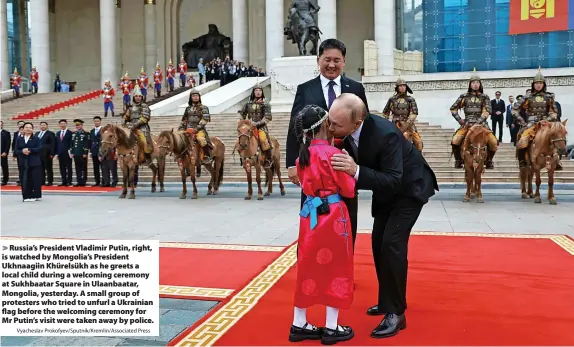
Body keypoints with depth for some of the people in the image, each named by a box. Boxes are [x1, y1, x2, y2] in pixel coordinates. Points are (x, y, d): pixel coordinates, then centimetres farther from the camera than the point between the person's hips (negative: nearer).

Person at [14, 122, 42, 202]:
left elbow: (39, 148, -10)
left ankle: (35, 196, 6)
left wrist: (29, 150, -18)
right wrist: (22, 151, -14)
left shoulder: (36, 138, 2)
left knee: (35, 179, -2)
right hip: (23, 163, 3)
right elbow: (16, 151, 6)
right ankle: (26, 196, 6)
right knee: (24, 180, 1)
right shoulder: (19, 139, 10)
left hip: (34, 162, -3)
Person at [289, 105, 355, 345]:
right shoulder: (332, 153, -13)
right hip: (332, 215, -6)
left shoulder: (303, 155, 7)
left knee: (308, 268, 13)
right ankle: (331, 328, 14)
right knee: (335, 269, 5)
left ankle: (299, 325, 21)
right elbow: (349, 189, -8)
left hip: (309, 214, 6)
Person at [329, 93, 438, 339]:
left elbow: (394, 181, -39)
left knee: (392, 243, -15)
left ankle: (396, 313, -5)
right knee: (378, 242, 9)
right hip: (386, 189, 8)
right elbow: (350, 168, -3)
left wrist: (356, 171, -50)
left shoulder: (385, 134, -38)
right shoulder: (347, 132, -17)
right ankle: (387, 300, 25)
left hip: (409, 187, -8)